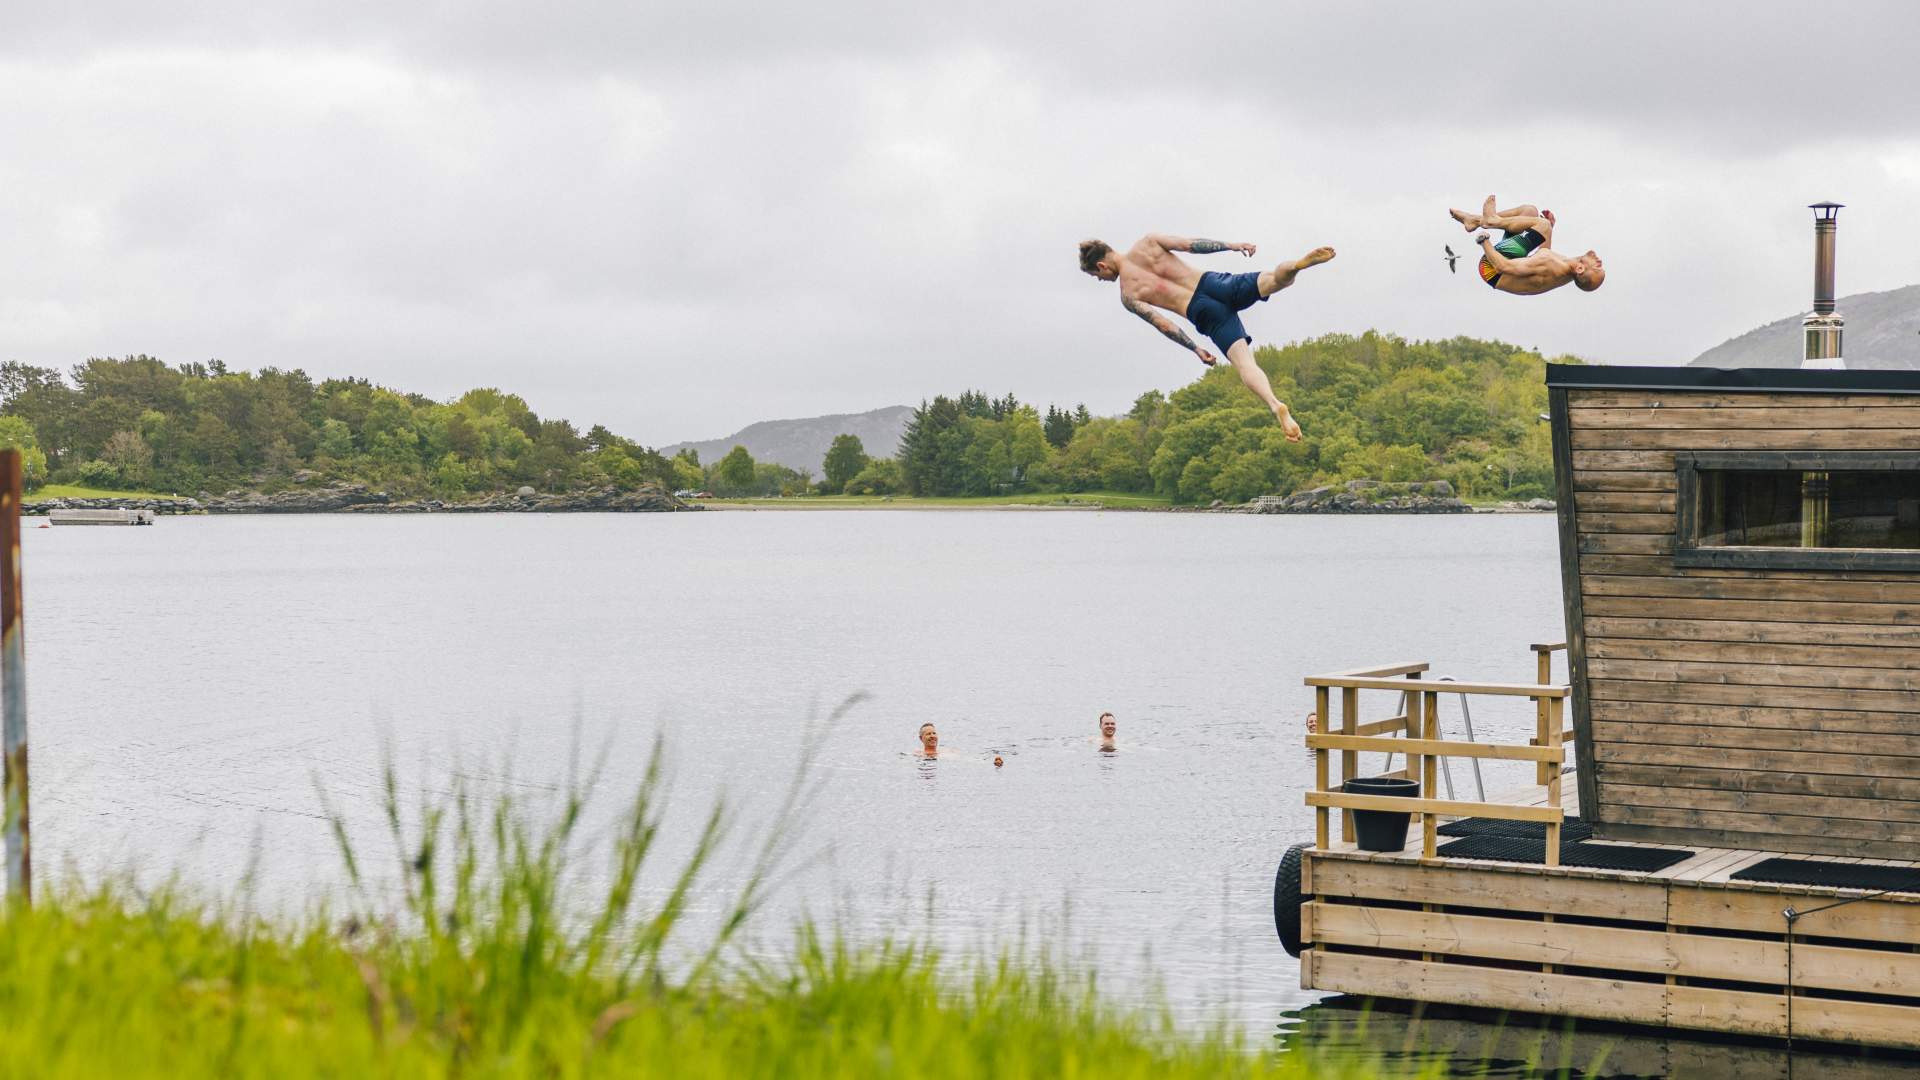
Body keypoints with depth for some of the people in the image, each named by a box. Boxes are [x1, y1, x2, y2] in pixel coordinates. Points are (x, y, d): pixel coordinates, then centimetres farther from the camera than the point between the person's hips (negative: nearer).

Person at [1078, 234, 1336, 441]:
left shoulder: (1128, 297, 9)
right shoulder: (1146, 243, 14)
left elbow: (1163, 324, 4)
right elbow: (1189, 244, 4)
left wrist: (1195, 349, 10)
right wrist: (1231, 246, 9)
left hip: (1205, 313, -2)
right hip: (1214, 282, 2)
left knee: (1244, 363, -12)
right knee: (1274, 279, -10)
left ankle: (1276, 406, -37)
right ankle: (1300, 262, -45)